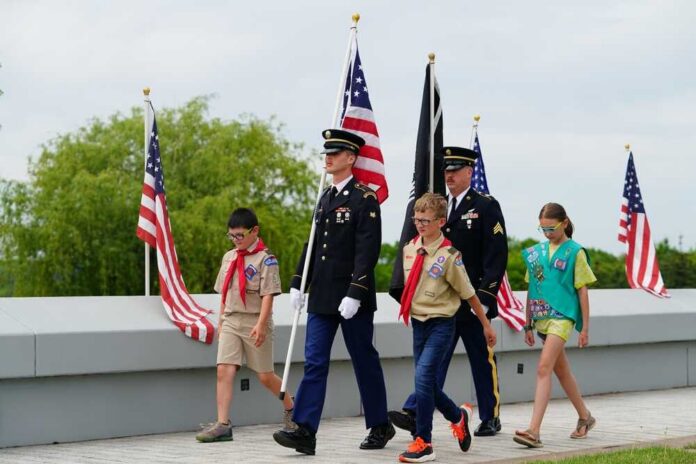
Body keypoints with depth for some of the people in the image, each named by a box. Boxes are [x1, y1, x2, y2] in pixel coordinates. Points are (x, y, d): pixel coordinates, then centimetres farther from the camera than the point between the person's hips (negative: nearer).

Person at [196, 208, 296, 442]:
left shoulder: (265, 259, -7)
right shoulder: (228, 258, 12)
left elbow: (268, 295, -14)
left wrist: (261, 324, -22)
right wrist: (221, 321, 15)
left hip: (255, 323, -5)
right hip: (231, 322, 5)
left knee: (265, 376, 4)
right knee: (224, 371, -11)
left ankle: (291, 408, 30)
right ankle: (222, 425, -13)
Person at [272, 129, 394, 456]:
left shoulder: (364, 199, -9)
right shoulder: (326, 198, 14)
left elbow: (367, 251, -16)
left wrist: (355, 294, -22)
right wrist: (297, 283, 13)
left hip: (352, 298, -7)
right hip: (322, 298, 7)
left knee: (365, 363, 5)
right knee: (314, 363, -1)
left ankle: (380, 426, 20)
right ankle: (305, 432, -5)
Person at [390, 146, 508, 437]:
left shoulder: (486, 206, -3)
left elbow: (497, 255, -9)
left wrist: (485, 297, -16)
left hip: (473, 301, -4)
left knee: (483, 361, 7)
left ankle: (491, 418, 18)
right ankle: (415, 414, -13)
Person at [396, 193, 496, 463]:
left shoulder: (448, 256, -14)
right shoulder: (409, 249, 3)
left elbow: (468, 293, -7)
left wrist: (486, 325, 1)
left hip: (441, 324, -7)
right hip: (418, 322, 7)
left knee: (423, 376, -17)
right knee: (427, 382, 11)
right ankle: (458, 417, 37)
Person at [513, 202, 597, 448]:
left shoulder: (575, 252, -4)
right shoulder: (537, 251, 11)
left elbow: (582, 291, -2)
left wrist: (585, 328, -3)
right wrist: (528, 325, 16)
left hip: (562, 316, -7)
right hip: (542, 317, 7)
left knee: (544, 368, -18)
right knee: (561, 370, 17)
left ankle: (534, 431, -24)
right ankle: (585, 417, 36)